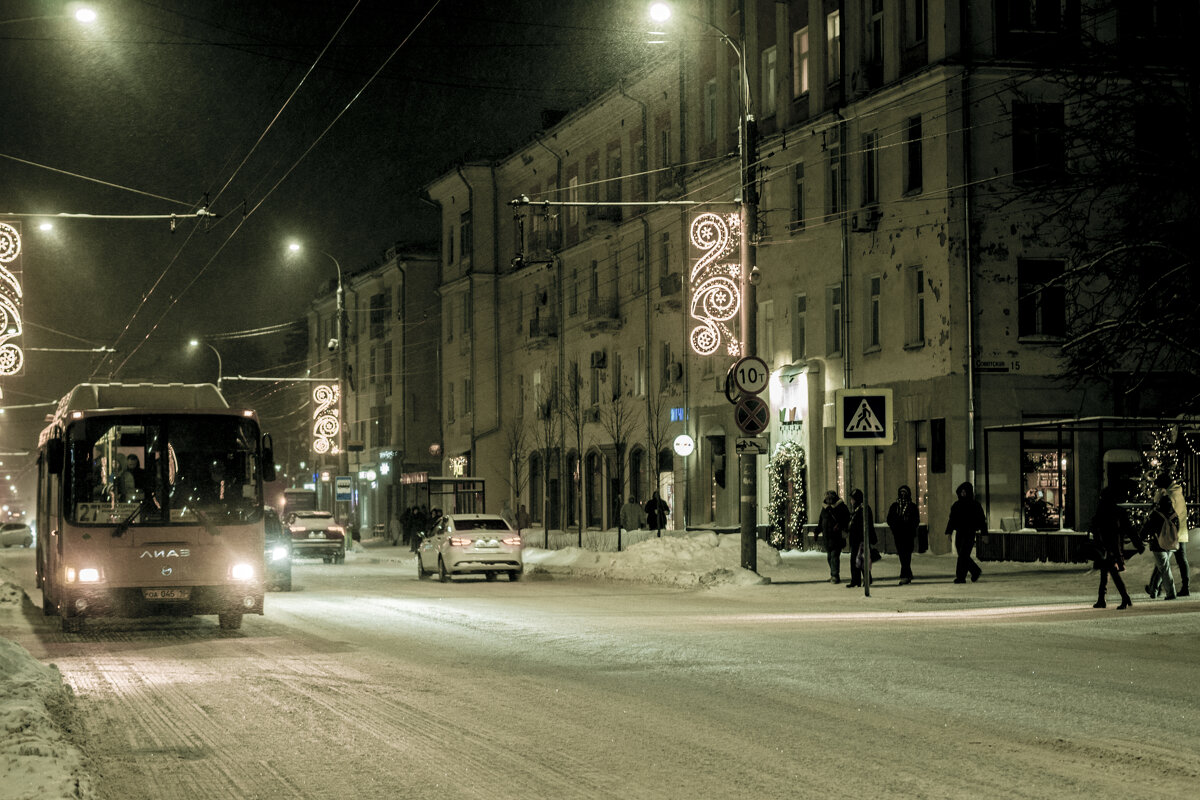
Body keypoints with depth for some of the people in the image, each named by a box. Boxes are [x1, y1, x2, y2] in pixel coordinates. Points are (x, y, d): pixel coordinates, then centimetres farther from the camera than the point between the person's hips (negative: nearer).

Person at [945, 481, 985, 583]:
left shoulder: (975, 505, -1)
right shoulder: (957, 504, 11)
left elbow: (982, 520, 0)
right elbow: (952, 519, 14)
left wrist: (984, 534, -4)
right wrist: (948, 532, 6)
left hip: (969, 533, -5)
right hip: (959, 533, 6)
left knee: (963, 555, -12)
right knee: (962, 555, 8)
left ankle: (961, 577, -11)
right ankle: (976, 571, 26)